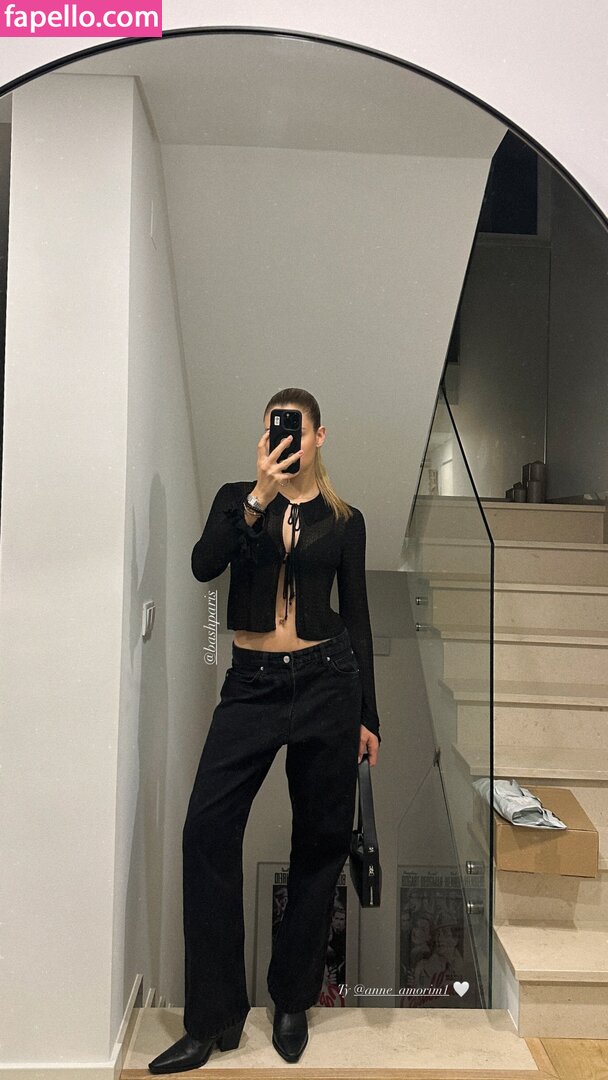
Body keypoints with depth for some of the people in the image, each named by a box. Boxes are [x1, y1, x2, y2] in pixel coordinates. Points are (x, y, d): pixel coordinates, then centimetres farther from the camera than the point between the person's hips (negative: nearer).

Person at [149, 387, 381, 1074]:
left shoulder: (344, 520, 6)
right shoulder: (237, 498, 7)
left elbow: (357, 617, 8)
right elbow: (204, 566, -12)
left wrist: (367, 716, 6)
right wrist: (259, 497, -23)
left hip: (326, 681, 0)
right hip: (251, 683, 0)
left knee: (320, 839, 7)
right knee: (208, 829, -10)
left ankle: (293, 1003, 26)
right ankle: (215, 1018, 6)